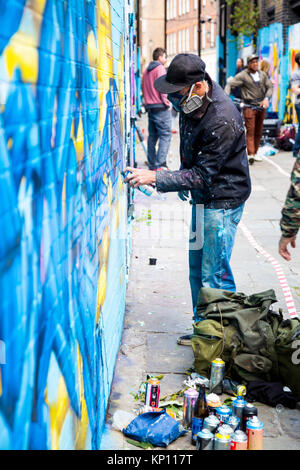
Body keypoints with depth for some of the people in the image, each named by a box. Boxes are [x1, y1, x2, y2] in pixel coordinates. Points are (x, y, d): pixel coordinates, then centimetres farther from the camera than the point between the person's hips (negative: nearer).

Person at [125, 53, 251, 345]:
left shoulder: (223, 121, -29)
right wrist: (184, 181, 20)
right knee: (197, 269, 15)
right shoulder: (191, 103, 0)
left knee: (214, 276, -6)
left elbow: (203, 175, -27)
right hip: (203, 198, 9)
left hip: (223, 201, -9)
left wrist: (155, 178, -28)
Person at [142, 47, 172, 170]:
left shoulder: (146, 71, 17)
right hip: (161, 108, -8)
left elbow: (143, 88, 19)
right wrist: (166, 103, -8)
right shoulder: (160, 68, -7)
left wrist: (147, 102, 18)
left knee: (152, 136, 11)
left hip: (150, 108, 8)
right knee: (165, 136, -9)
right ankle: (160, 164, -18)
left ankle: (152, 164, 13)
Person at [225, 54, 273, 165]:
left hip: (261, 106, 5)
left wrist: (266, 99, -11)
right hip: (249, 106, -5)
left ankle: (255, 153, 19)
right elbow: (230, 85, -11)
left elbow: (269, 87, 7)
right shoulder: (242, 75, -6)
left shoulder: (263, 74, 9)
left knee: (258, 131, 9)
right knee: (250, 130, -13)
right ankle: (250, 154, -22)